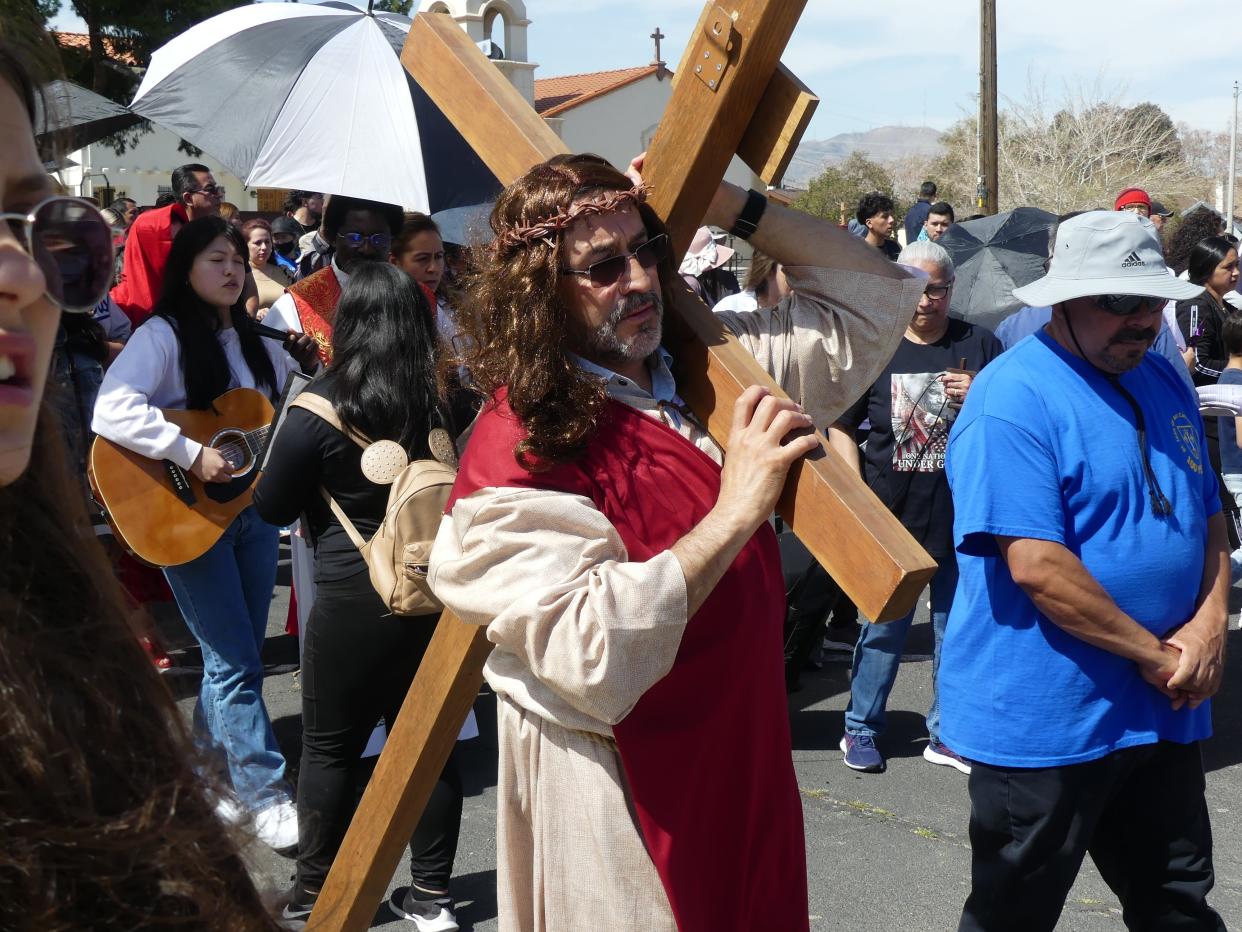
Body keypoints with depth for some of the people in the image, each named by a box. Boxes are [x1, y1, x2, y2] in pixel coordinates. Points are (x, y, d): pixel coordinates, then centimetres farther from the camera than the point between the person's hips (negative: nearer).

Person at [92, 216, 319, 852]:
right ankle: (264, 798, 2)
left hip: (251, 509, 7)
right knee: (235, 662, -5)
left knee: (237, 657, 12)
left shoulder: (256, 345, 12)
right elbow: (111, 412, -25)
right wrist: (191, 455, -27)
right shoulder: (163, 335, -10)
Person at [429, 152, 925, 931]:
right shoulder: (520, 450, -21)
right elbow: (591, 658, -31)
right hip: (628, 803, -7)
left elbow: (873, 293, 7)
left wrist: (730, 207, -5)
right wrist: (734, 513, -30)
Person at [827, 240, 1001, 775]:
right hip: (891, 515, -1)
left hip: (961, 515, 1)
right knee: (884, 626, 5)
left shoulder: (979, 345, 3)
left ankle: (947, 735, 24)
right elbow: (840, 428, 7)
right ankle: (860, 728, 20)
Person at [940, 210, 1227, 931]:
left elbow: (1209, 516, 14)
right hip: (1047, 720, -7)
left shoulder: (1164, 380, 9)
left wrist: (1209, 627, -4)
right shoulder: (1013, 400, -17)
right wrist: (1156, 656, -17)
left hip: (1164, 712, 7)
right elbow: (1037, 567, -24)